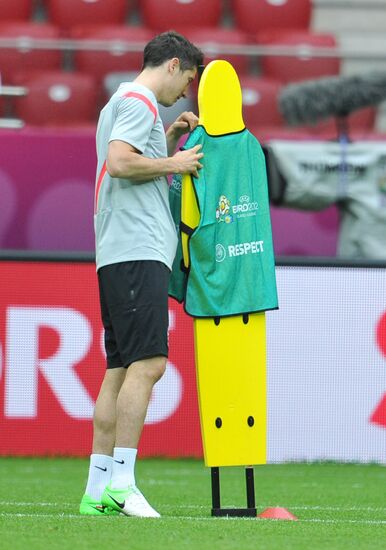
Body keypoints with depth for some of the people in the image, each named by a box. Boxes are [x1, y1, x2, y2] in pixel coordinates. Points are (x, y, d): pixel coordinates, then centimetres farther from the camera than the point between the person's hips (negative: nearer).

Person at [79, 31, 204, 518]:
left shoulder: (124, 104, 25)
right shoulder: (139, 101, -6)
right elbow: (119, 163, -20)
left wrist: (169, 140, 21)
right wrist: (174, 163, -9)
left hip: (118, 258, 11)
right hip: (138, 252, -11)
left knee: (120, 369, 7)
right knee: (147, 363, -16)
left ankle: (97, 490, 4)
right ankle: (121, 482, -21)